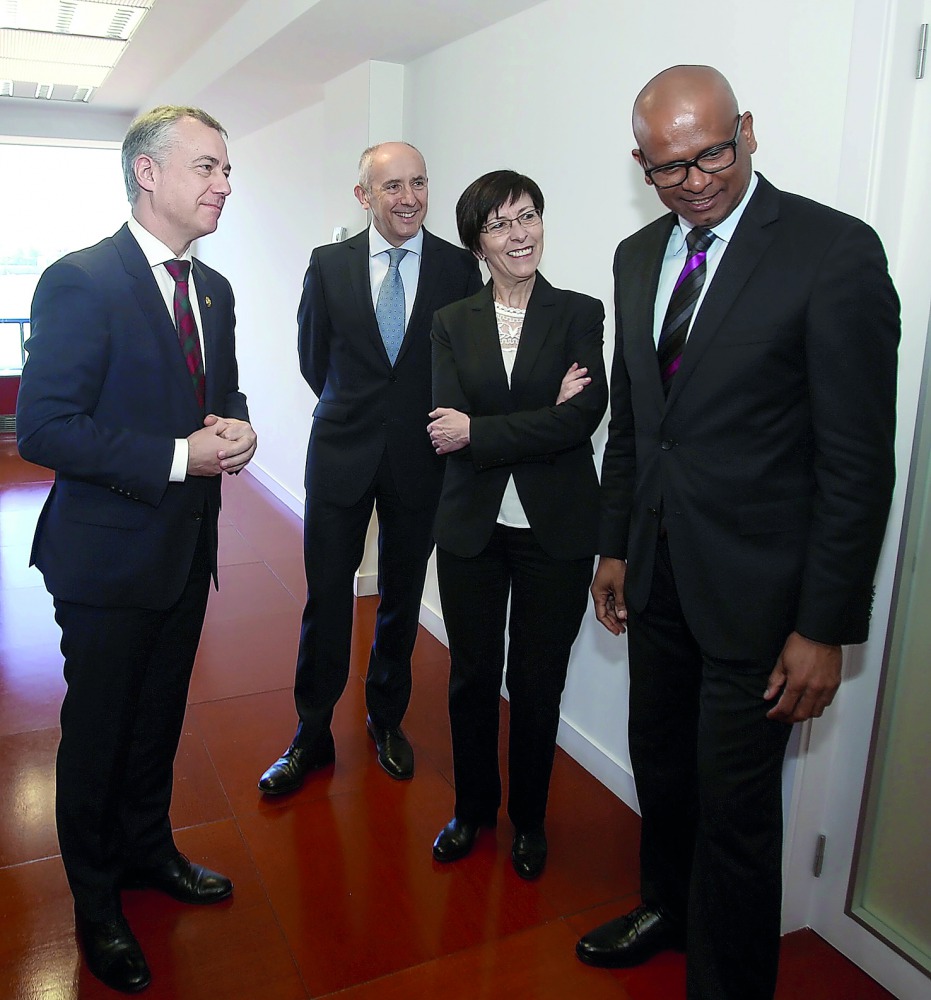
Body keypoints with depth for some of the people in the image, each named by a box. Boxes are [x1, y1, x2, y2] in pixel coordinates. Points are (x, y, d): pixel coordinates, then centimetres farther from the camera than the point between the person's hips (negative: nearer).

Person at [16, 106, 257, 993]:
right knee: (98, 733, 11)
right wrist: (178, 457, -24)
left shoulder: (213, 289, 7)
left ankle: (147, 850, 46)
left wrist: (235, 428, -6)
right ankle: (96, 906, 34)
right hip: (110, 553, -7)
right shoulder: (80, 282, -17)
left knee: (159, 719, 22)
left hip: (188, 548, 7)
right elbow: (44, 429, -22)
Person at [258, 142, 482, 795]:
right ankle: (313, 734, 22)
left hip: (421, 458, 0)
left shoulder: (459, 268, -2)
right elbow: (314, 356, 9)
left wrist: (438, 422, 1)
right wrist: (356, 409, 9)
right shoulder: (329, 264, 1)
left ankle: (387, 719, 34)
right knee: (326, 595, 5)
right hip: (342, 453, 0)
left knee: (402, 595, 13)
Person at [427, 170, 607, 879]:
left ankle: (529, 818, 34)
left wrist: (479, 432, -17)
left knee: (538, 682, 10)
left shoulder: (581, 314, -2)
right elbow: (447, 427, -9)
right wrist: (542, 419, -17)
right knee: (473, 675, 13)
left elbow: (585, 416, -16)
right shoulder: (453, 322, 3)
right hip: (472, 527, 2)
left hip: (556, 529, -1)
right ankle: (473, 807, 37)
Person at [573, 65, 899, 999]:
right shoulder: (638, 256, 6)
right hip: (658, 574, 6)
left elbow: (858, 459, -15)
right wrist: (614, 546, 13)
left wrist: (826, 627, -15)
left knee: (736, 811, 7)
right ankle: (666, 907, 49)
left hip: (755, 589, -6)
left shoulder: (835, 250, -14)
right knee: (659, 764, 23)